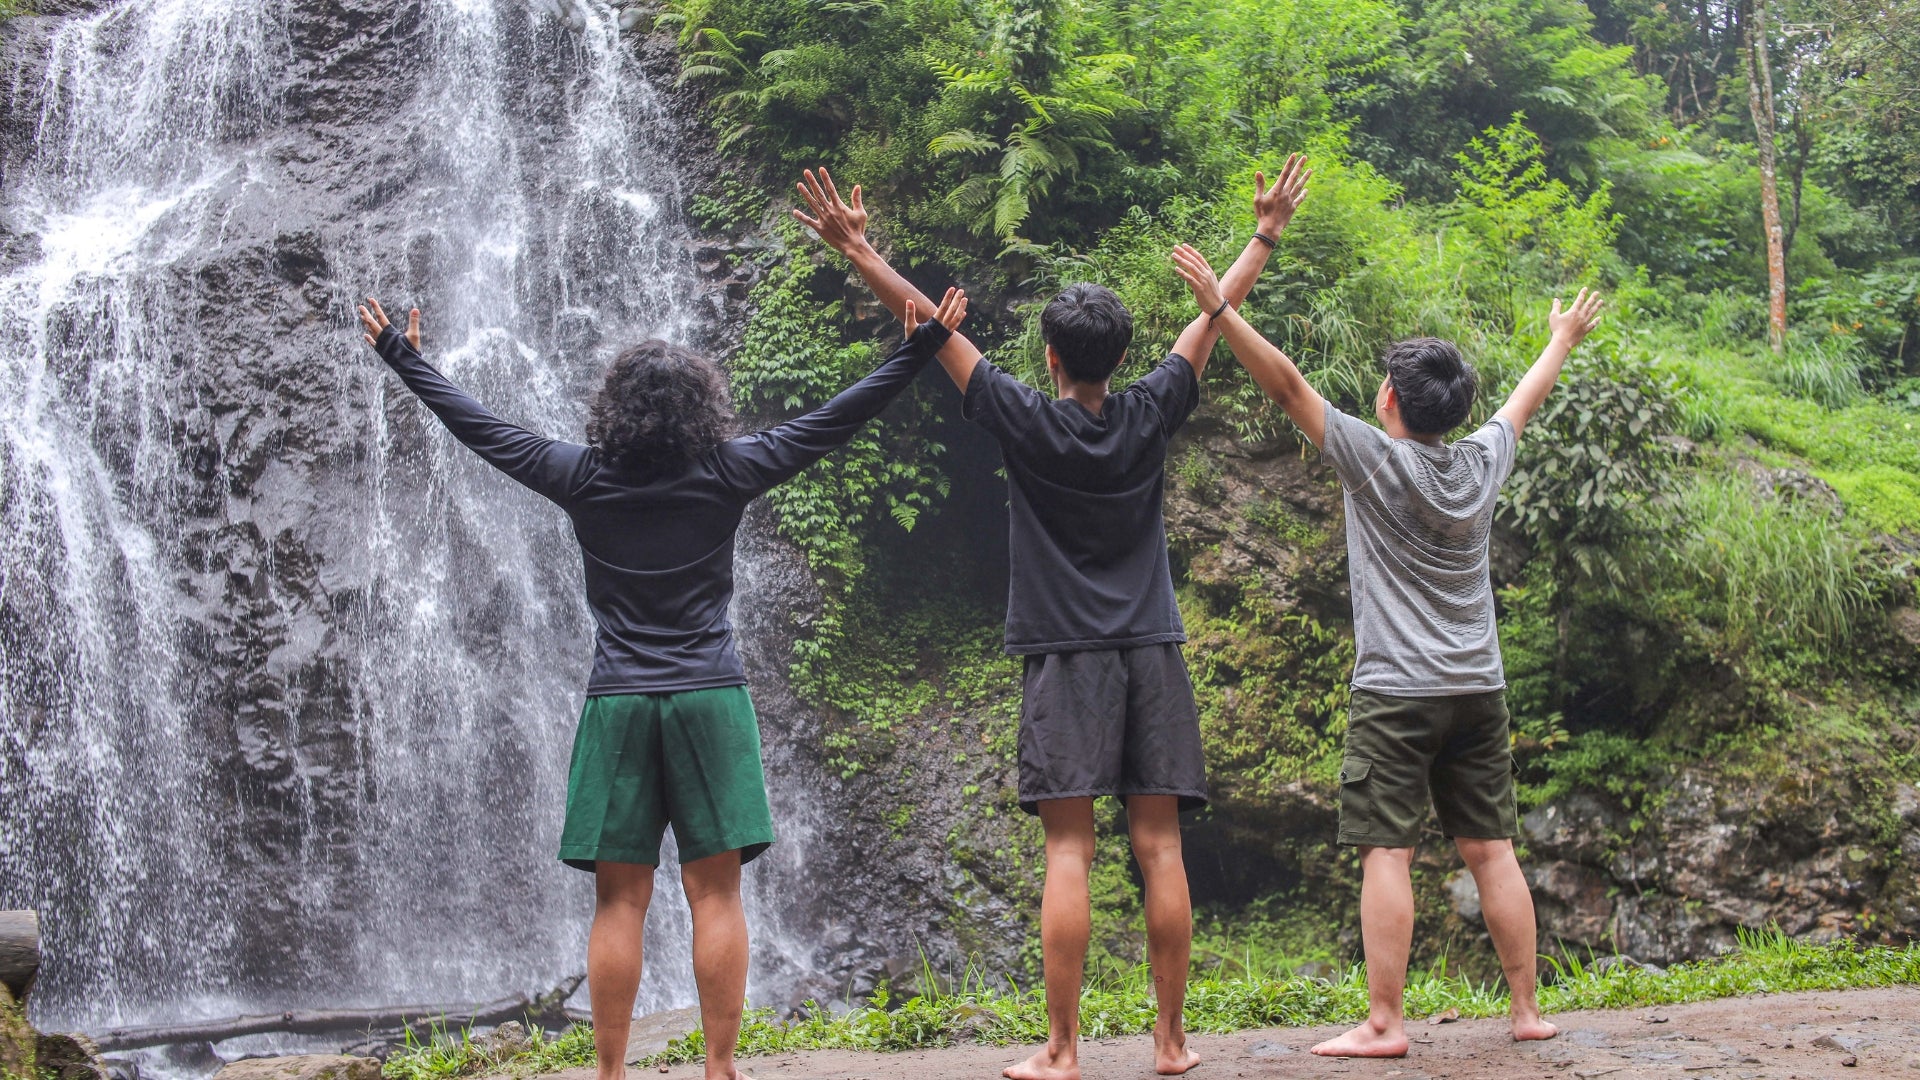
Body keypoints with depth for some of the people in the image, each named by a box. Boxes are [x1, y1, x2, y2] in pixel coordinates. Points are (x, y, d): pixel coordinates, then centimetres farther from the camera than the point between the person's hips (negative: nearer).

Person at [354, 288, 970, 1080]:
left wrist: (403, 357, 25)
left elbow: (477, 427, 12)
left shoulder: (582, 478, 1)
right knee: (715, 894, 1)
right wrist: (919, 349, 7)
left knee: (620, 902, 3)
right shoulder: (725, 475, -2)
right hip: (710, 699, -1)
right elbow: (831, 422, 1)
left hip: (617, 704, 1)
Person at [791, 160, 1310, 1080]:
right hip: (1152, 655, 3)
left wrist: (858, 251, 3)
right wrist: (1264, 235, 24)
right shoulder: (1150, 417, 2)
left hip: (1066, 657, -3)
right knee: (1159, 849, 3)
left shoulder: (1027, 422, -5)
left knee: (1069, 851, -4)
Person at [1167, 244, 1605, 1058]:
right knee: (1492, 851, 10)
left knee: (1386, 854, -6)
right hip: (1478, 690, 6)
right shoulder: (1482, 464, 7)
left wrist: (1219, 309, -11)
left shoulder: (1376, 462, -8)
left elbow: (1286, 384, -12)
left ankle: (1384, 1023, -7)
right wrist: (1564, 341, 45)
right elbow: (1526, 401, 26)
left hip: (1396, 692, -6)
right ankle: (1527, 1010, 15)